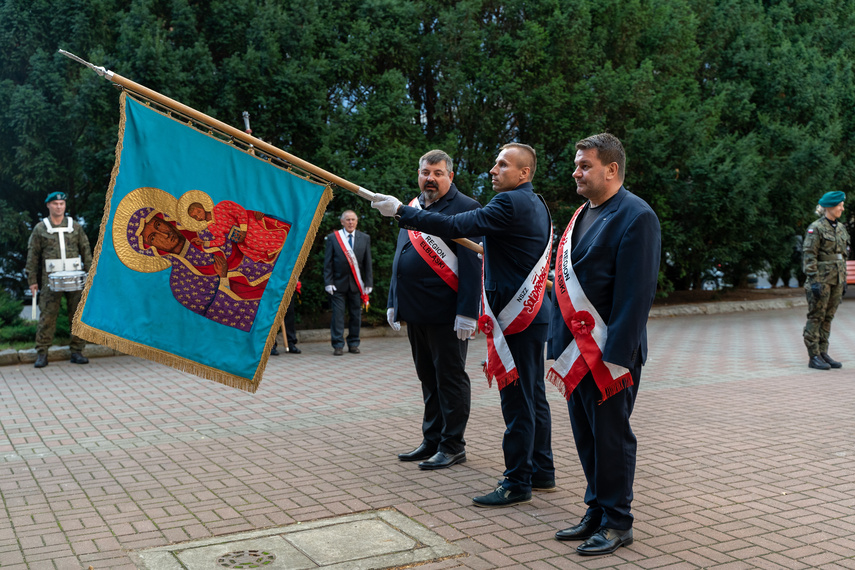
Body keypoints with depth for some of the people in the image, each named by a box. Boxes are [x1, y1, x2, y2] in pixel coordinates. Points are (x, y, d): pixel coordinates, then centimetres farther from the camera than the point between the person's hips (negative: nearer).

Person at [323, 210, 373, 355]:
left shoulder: (365, 238, 8)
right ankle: (338, 345, 3)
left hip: (357, 283, 2)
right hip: (338, 283, -2)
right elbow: (328, 263, 1)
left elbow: (367, 263, 7)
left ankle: (353, 344, 16)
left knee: (356, 315, 5)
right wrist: (328, 283, -7)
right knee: (338, 315, -3)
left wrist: (368, 283, 1)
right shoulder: (332, 238, 2)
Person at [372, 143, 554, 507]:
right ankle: (541, 470, 26)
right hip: (532, 315, 11)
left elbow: (456, 226, -23)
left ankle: (517, 483, 4)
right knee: (533, 397, 16)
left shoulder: (512, 203, -16)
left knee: (517, 402, -4)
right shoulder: (535, 204, 16)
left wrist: (401, 211, -19)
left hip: (515, 318, -11)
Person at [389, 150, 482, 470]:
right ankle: (432, 441, 26)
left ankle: (452, 446, 12)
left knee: (450, 379, 2)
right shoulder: (412, 208, 16)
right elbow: (400, 258, 20)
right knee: (428, 378, 15)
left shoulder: (465, 208, -7)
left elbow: (472, 266, -14)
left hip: (445, 312, -8)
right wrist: (394, 302, 16)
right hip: (416, 311, 8)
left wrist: (467, 312, -20)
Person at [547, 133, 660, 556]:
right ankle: (597, 513, 27)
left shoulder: (635, 216, -11)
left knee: (611, 437, 3)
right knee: (586, 437, 14)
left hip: (609, 353, -8)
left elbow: (636, 293, -16)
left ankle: (617, 523, 17)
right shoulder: (582, 216, 15)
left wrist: (615, 355, -19)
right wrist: (558, 350, 14)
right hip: (576, 352, 8)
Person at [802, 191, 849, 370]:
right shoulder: (816, 228, -9)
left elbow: (843, 256, 20)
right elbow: (809, 256, -13)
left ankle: (823, 353, 16)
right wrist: (813, 280, -18)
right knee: (816, 317, -2)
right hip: (821, 279, -7)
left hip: (836, 280, 7)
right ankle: (814, 357, 1)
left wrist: (844, 279, 18)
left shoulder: (841, 228, 14)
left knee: (828, 317, 10)